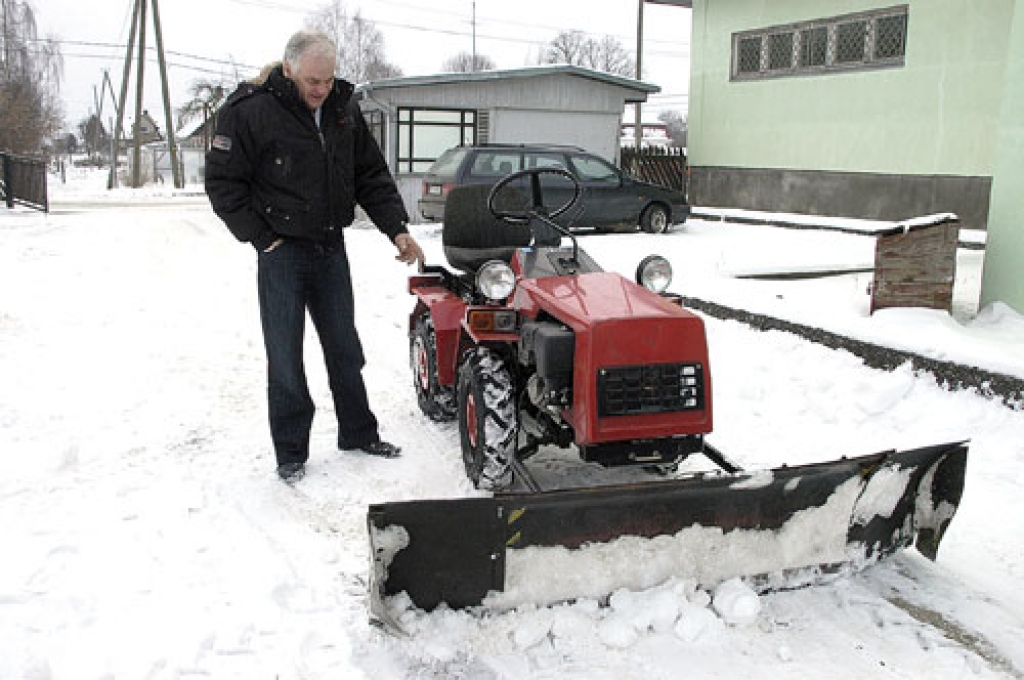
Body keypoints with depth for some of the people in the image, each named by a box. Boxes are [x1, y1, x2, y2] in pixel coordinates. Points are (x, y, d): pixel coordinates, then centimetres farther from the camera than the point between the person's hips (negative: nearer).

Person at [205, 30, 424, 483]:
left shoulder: (343, 107, 3)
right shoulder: (250, 110, -12)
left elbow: (372, 175, 8)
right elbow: (222, 182, -8)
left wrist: (397, 229, -2)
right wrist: (261, 238, -11)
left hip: (331, 247, 5)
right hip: (283, 252, -5)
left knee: (344, 348, 14)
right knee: (285, 358, 2)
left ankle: (358, 433, 29)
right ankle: (290, 453, 15)